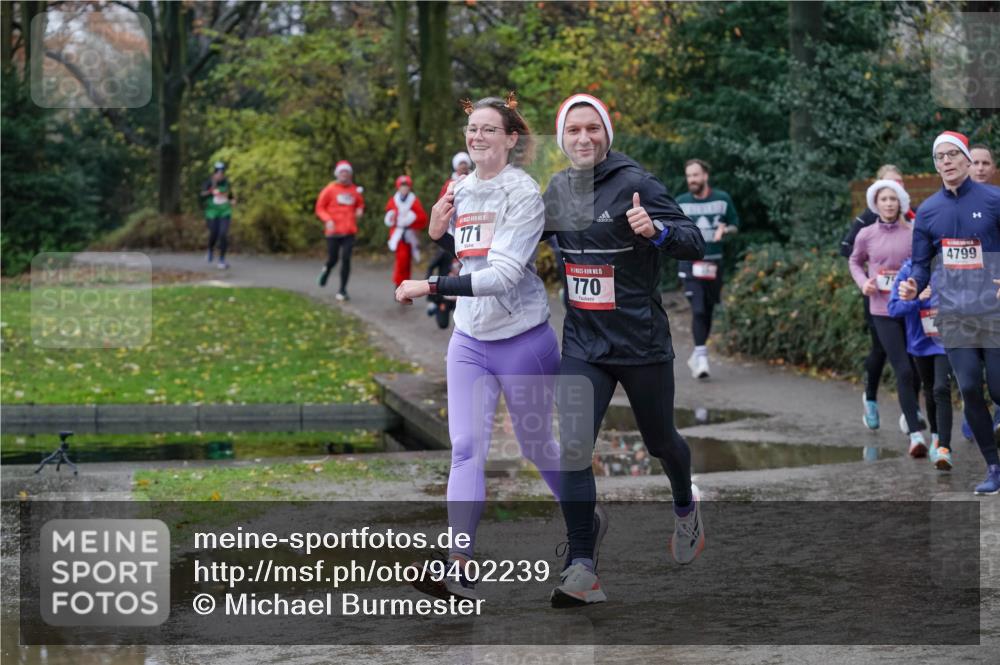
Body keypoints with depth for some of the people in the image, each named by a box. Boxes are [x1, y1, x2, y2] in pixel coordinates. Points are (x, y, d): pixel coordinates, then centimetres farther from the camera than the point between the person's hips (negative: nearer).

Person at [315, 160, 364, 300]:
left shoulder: (355, 190, 7)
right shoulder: (330, 189, -3)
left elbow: (360, 204, 24)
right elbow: (319, 208, 0)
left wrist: (360, 210, 1)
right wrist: (327, 220, -16)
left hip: (349, 232, 2)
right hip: (333, 231, -2)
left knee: (346, 259, -7)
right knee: (333, 259, 1)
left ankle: (342, 290, 1)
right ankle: (326, 270, 39)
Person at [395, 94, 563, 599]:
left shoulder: (522, 193, -16)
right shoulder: (460, 190, 6)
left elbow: (504, 274, -26)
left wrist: (430, 288, -31)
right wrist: (438, 234, -1)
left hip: (523, 340, -5)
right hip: (470, 341, 6)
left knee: (537, 446, 9)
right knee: (465, 449, -5)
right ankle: (460, 570, -9)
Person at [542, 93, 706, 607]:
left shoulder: (634, 183, -14)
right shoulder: (557, 189, 3)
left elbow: (695, 245, -20)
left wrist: (657, 230, -40)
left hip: (642, 341, -3)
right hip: (583, 343, 3)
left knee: (660, 441, 16)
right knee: (572, 448, -13)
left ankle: (685, 506, 49)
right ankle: (582, 568, -8)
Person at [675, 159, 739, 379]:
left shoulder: (722, 199, 3)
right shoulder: (680, 202, 1)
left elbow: (735, 224, 13)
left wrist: (724, 229, -9)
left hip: (714, 262, 2)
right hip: (690, 263, -2)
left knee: (708, 311, 11)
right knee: (698, 310, -15)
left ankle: (697, 355, 27)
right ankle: (701, 357, -15)